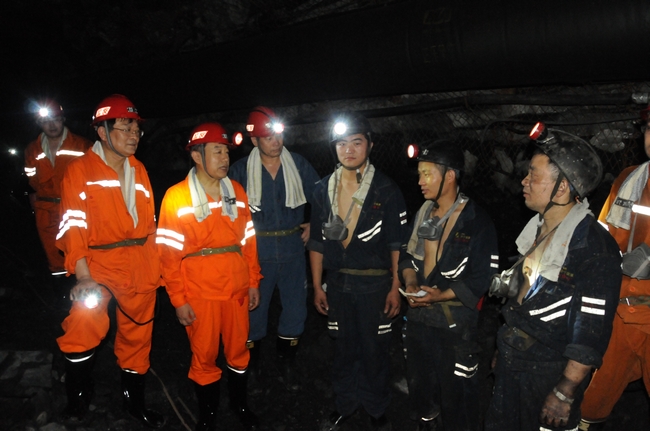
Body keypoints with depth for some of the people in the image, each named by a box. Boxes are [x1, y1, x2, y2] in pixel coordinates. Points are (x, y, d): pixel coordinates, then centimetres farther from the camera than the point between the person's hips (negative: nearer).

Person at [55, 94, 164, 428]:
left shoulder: (138, 170, 9)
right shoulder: (81, 170, -5)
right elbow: (73, 227, -11)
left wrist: (155, 265, 9)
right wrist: (82, 275, -19)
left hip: (140, 269, 4)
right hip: (99, 266, -4)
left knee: (137, 336, 14)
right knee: (83, 333, -14)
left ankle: (135, 401, 33)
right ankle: (78, 398, 16)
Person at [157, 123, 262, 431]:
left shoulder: (236, 191, 4)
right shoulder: (177, 197, -8)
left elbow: (248, 240, 8)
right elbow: (169, 253, -8)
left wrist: (253, 281, 8)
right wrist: (178, 299, -9)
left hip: (237, 290, 4)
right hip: (200, 295, -3)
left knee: (239, 350, 17)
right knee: (204, 356, 11)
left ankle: (240, 404, 40)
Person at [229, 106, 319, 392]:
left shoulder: (299, 165, -1)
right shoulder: (241, 170, -4)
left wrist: (312, 225, 4)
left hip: (292, 249, 2)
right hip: (257, 251, -1)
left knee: (295, 308, 9)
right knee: (254, 308, 8)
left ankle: (287, 364, 29)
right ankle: (252, 364, 30)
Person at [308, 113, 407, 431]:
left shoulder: (387, 190, -6)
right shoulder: (323, 190, 3)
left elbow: (397, 244, -5)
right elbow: (317, 242, 7)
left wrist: (395, 287, -7)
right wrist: (317, 287, 5)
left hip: (375, 282, -3)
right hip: (338, 282, 3)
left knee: (374, 350, 9)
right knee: (343, 348, 16)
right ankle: (344, 405, 36)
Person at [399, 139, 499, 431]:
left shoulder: (477, 222, -16)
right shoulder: (424, 212, 5)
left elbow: (481, 279, -17)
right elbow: (409, 254, 11)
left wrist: (441, 295, -23)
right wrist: (411, 283, -7)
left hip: (455, 322, -6)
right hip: (418, 316, 7)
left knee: (455, 392, 9)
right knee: (418, 381, 24)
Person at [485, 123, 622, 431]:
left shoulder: (594, 247, -23)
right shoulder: (538, 229, 3)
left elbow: (592, 334, -23)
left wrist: (565, 394, -21)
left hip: (549, 376, -7)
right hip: (510, 365, 8)